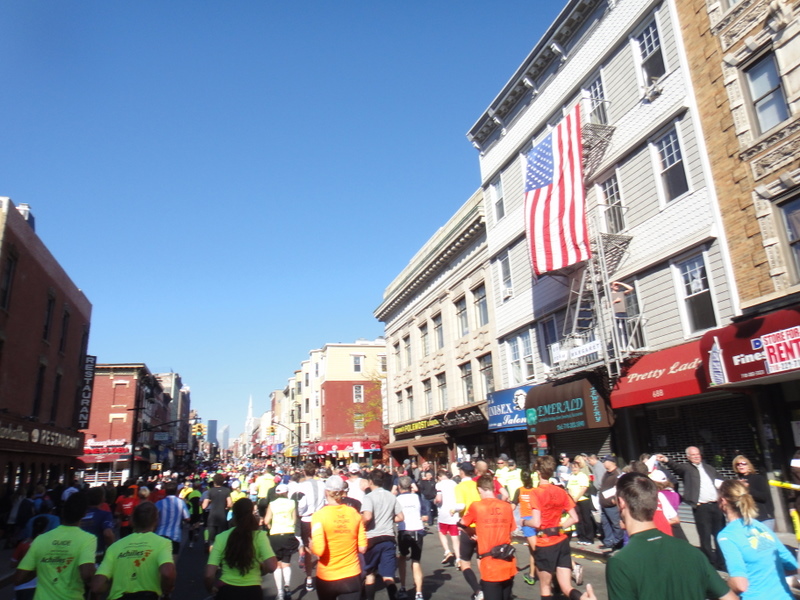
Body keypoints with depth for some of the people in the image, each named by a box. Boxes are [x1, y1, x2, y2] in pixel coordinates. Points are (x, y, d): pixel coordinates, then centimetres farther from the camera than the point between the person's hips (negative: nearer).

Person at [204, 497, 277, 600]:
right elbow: (271, 566, -20)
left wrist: (211, 588, 11)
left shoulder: (221, 537, -5)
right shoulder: (259, 535, -9)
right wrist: (259, 570, 1)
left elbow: (209, 575, -9)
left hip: (227, 591, 0)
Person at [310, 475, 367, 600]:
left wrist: (311, 545, 0)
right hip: (352, 576, 1)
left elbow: (318, 550, -21)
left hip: (326, 578, -1)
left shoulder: (319, 515, -14)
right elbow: (362, 548, -1)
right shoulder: (354, 513, -4)